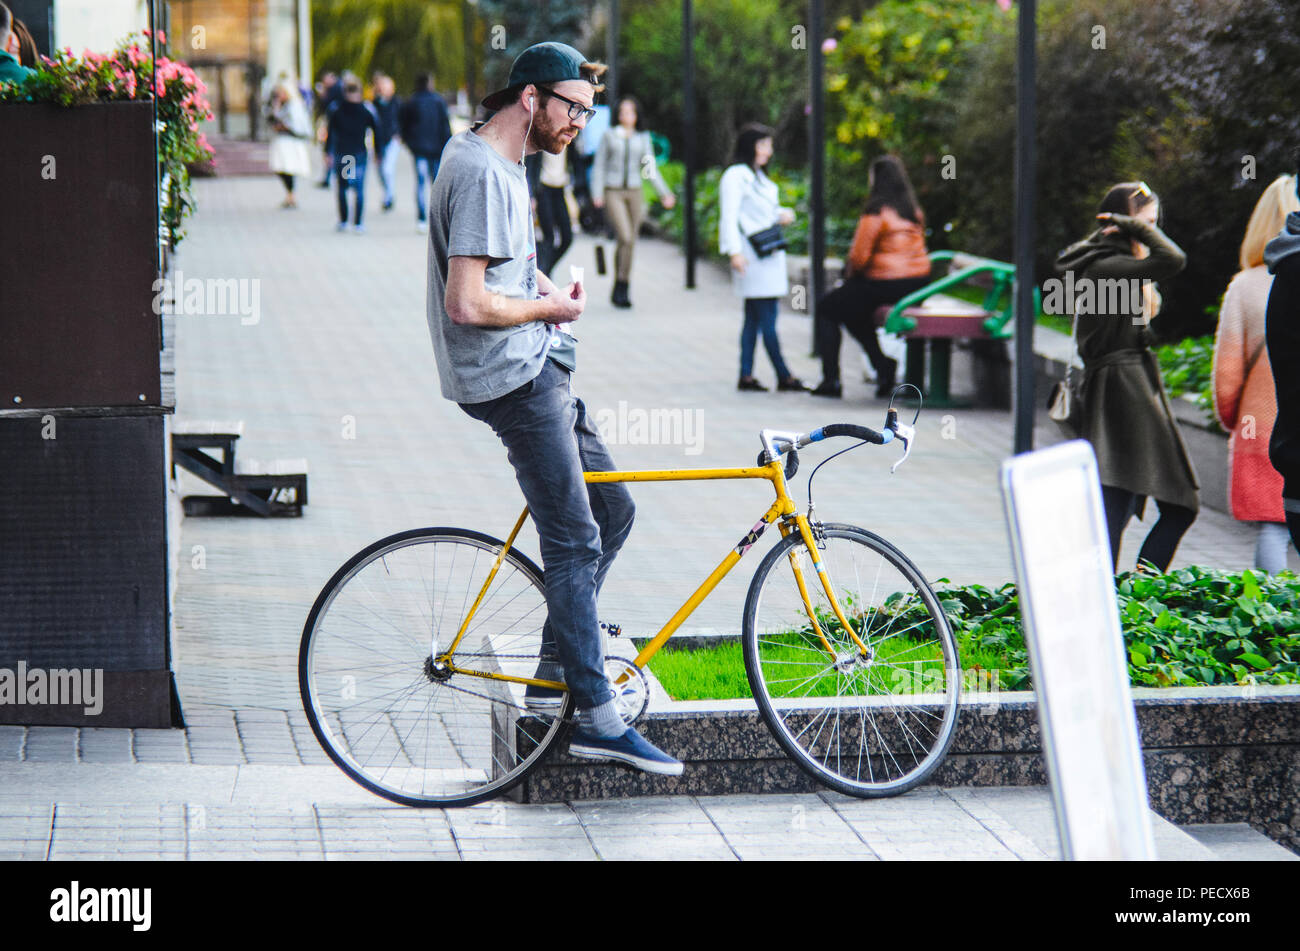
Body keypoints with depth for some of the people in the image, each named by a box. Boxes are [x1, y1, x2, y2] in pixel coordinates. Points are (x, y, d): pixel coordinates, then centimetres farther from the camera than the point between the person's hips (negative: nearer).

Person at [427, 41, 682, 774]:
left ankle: (556, 674, 18)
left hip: (538, 368, 11)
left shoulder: (501, 161, 15)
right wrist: (550, 309, -11)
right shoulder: (482, 172, -19)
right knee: (575, 541, -9)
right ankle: (598, 720, -7)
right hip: (515, 379, -11)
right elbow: (467, 304, -26)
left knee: (613, 510, 14)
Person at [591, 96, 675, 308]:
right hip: (613, 192, -3)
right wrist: (597, 193, -4)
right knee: (625, 238, -18)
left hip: (634, 193, 3)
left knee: (630, 242, 3)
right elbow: (599, 166, 7)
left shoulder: (643, 138, 11)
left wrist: (664, 193, 4)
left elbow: (650, 169, 13)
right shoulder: (609, 136, 5)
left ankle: (622, 290, 13)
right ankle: (620, 288, -12)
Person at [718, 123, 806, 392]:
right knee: (767, 317, -8)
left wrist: (783, 215, 6)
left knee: (754, 317, 8)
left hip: (769, 256, 10)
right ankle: (784, 377, -7)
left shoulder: (757, 175, 19)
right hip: (753, 259, -10)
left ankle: (746, 376, 9)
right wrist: (734, 252, -23)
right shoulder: (735, 176, -10)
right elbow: (729, 217, -16)